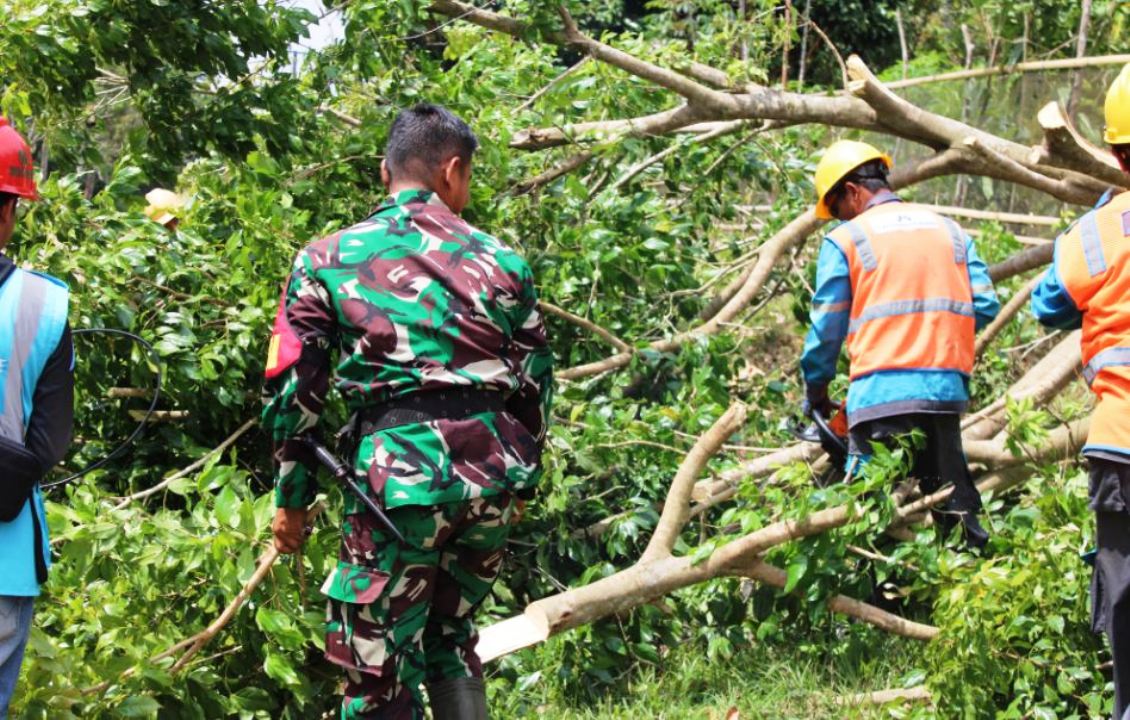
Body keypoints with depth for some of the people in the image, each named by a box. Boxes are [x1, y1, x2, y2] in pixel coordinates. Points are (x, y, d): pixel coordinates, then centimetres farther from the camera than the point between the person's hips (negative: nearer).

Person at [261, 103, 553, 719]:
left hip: (398, 476, -4)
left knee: (379, 669, 4)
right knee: (452, 635, 23)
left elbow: (293, 391, 3)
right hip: (491, 473, 4)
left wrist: (292, 497, 12)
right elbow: (535, 386, 14)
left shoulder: (327, 260, 4)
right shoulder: (499, 260, 9)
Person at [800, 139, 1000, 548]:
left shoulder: (845, 240, 2)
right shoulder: (950, 231, 15)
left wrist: (815, 390, 16)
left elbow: (827, 327, 2)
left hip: (881, 395, -4)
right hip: (947, 388, 5)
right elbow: (985, 306, 9)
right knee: (956, 507, 13)